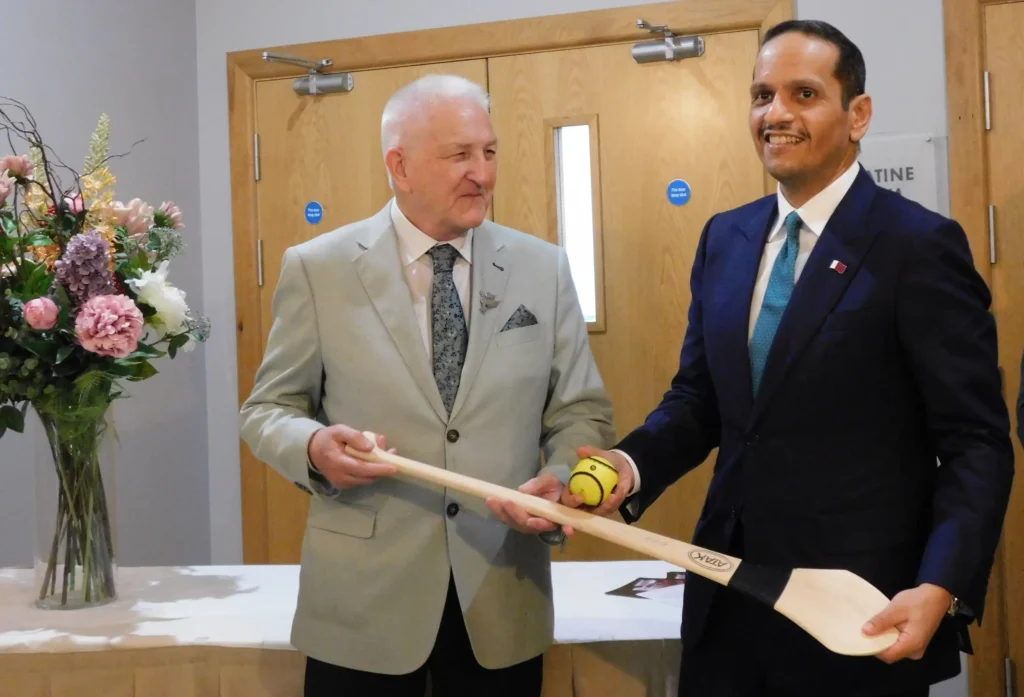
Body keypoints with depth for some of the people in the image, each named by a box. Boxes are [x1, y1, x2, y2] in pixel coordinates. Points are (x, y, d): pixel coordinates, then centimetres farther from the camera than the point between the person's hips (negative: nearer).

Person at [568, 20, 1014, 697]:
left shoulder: (920, 244, -10)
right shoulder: (725, 237, 7)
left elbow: (977, 442, -11)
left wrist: (941, 588, -24)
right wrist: (635, 463, -8)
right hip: (728, 595, 5)